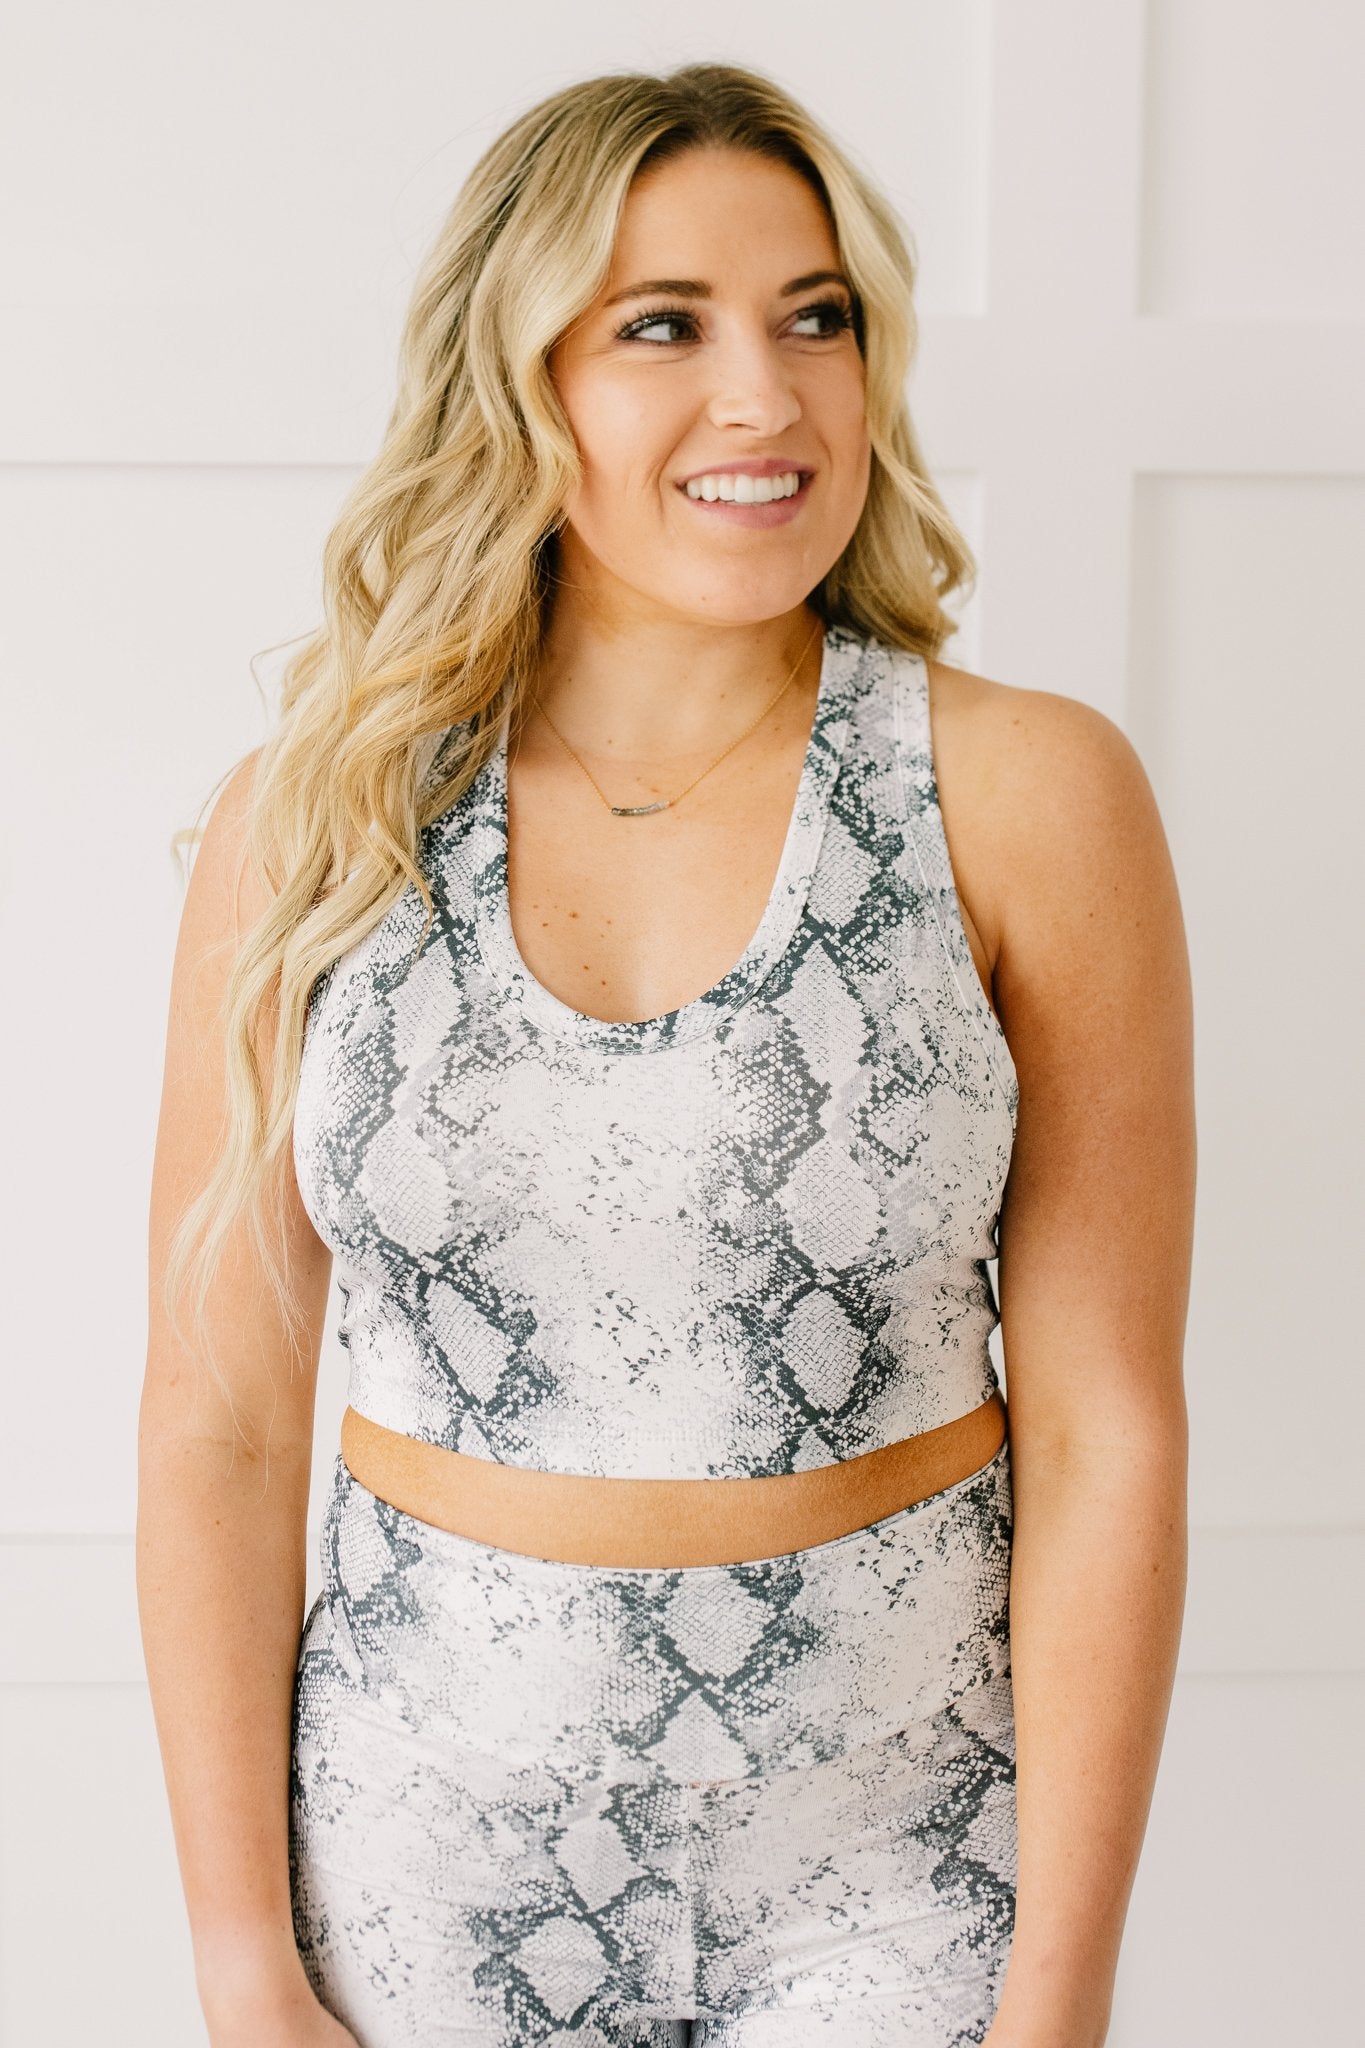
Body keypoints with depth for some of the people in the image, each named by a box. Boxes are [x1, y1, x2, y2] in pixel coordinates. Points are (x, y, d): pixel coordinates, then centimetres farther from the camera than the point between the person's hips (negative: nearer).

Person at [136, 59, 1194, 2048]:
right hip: (431, 1841, 2)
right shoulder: (316, 819, -5)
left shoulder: (1026, 795, -9)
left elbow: (1109, 1428, -8)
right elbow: (217, 1416, -3)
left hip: (894, 1845, -1)